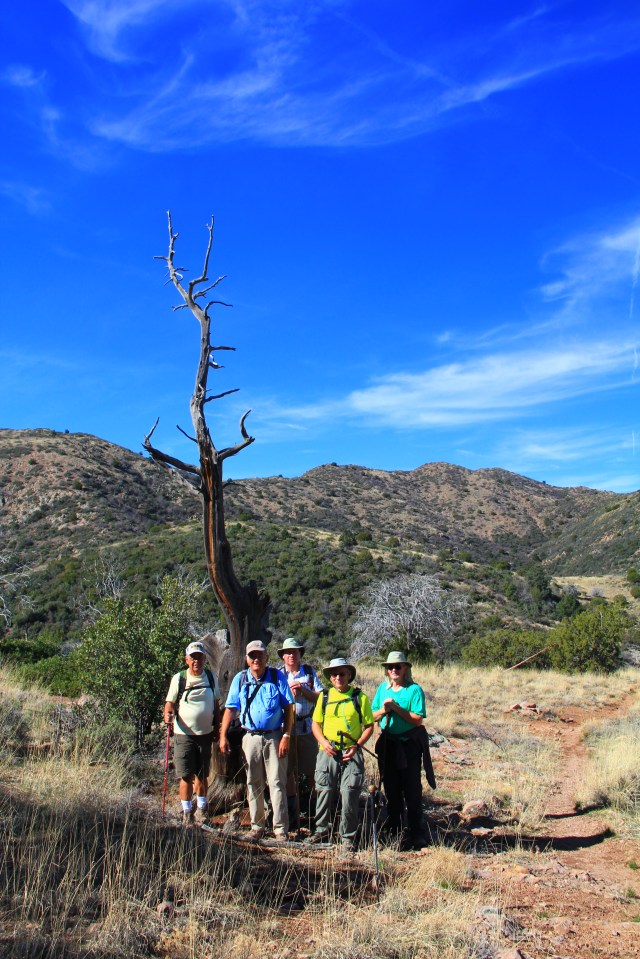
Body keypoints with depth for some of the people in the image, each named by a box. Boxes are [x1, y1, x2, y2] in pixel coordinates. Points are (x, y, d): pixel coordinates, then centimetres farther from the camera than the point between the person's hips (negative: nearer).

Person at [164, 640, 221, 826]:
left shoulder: (211, 677, 5)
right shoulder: (178, 678, -4)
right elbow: (170, 702, -1)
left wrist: (217, 727, 10)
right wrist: (168, 715, -22)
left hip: (205, 733, 3)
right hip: (184, 734, -3)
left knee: (202, 775, 13)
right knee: (186, 776, -2)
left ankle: (201, 809, 31)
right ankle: (187, 812, 12)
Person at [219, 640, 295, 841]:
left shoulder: (277, 676, -3)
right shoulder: (240, 679, 3)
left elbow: (289, 708, -2)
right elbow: (230, 709, 4)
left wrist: (286, 736, -8)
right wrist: (223, 736, -3)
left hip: (274, 736, -2)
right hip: (250, 737, 2)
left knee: (277, 783, -2)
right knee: (253, 784, 10)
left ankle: (281, 828, 4)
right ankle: (257, 826, 21)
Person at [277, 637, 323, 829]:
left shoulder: (310, 672, 8)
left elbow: (320, 697, 3)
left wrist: (303, 689, -11)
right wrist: (288, 693, -11)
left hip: (307, 728, 0)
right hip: (284, 728, 1)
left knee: (312, 772, 1)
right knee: (288, 773, 5)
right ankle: (292, 818, 16)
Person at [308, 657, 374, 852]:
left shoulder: (360, 697, 0)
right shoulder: (324, 696, 7)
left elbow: (369, 726, 3)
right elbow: (315, 724, 11)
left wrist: (357, 746, -10)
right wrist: (324, 742, -6)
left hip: (351, 754, -2)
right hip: (327, 753, 2)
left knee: (350, 796, -1)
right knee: (324, 792, 9)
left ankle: (348, 837, 14)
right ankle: (322, 830, 28)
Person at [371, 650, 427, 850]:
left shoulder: (414, 689, -7)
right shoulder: (382, 688, 7)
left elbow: (417, 719, -15)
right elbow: (373, 717, 8)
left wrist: (396, 708, -20)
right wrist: (383, 710, -12)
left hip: (409, 745, -4)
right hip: (387, 744, 5)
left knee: (412, 792, 2)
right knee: (391, 792, 12)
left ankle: (415, 835, 11)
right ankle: (394, 833, 23)